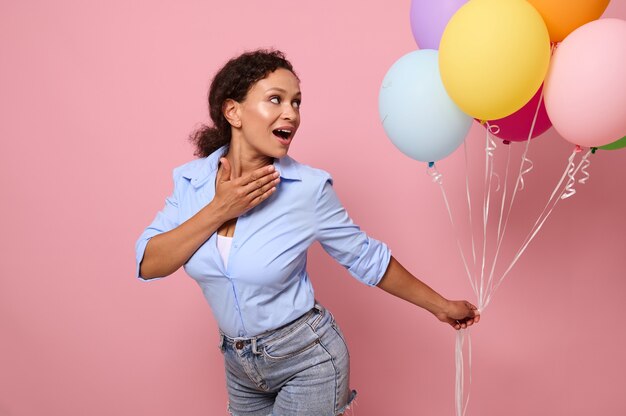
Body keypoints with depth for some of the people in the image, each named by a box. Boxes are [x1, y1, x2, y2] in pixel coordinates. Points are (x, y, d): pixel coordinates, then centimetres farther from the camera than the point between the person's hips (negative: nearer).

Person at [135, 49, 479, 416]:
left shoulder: (309, 188, -18)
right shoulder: (191, 179, -8)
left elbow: (367, 258, -7)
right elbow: (148, 265, -13)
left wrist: (440, 305, 0)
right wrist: (219, 210, -23)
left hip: (308, 360, -3)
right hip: (239, 362, 4)